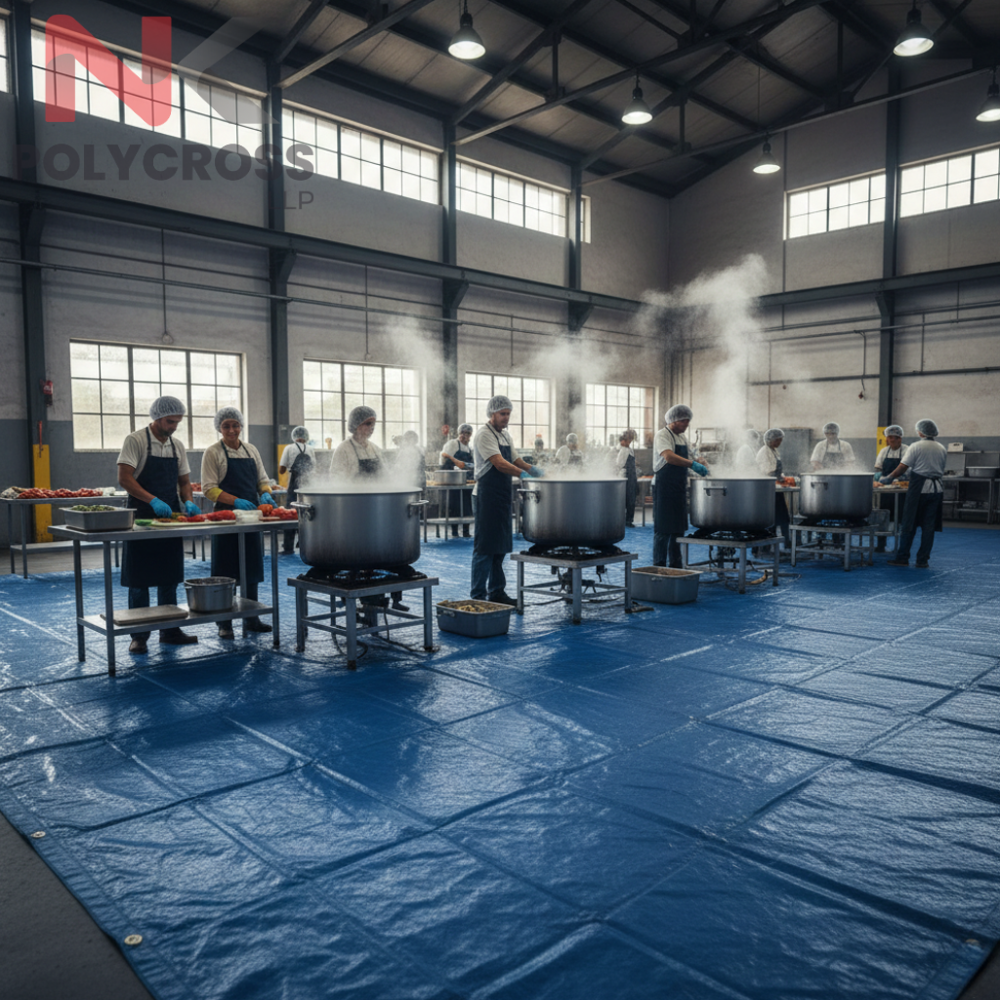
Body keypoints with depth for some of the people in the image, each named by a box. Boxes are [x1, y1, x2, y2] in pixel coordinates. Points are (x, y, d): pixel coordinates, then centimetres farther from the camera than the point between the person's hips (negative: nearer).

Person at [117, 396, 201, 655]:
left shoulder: (177, 446, 11)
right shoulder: (135, 441, -7)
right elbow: (124, 479, -16)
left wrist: (188, 502, -5)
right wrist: (153, 501, -26)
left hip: (170, 517, 6)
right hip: (142, 517, -5)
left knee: (169, 579, 10)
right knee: (138, 581, 1)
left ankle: (170, 632, 19)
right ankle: (138, 636, 10)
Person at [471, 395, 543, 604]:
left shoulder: (505, 435, 16)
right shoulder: (484, 435, -13)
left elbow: (516, 461, 15)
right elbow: (499, 463, -24)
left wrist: (533, 469, -5)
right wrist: (523, 474, -35)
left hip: (502, 497, 9)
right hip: (487, 498, -9)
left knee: (500, 547, 13)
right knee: (485, 548, -5)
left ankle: (496, 593, 23)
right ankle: (478, 597, 1)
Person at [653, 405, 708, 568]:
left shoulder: (682, 437, 14)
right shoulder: (662, 435, -12)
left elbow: (690, 455, 25)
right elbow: (669, 456, -30)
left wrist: (702, 464, 6)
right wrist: (692, 464, -39)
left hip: (679, 488, 9)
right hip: (664, 488, -8)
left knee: (678, 529, 12)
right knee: (663, 530, -5)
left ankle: (676, 566, 21)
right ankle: (659, 567, 1)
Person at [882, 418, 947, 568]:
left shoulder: (916, 446, -8)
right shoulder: (942, 449, 9)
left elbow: (903, 467, -12)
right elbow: (941, 469, 17)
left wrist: (888, 478, 1)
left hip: (919, 489, -5)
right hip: (936, 488, 5)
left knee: (909, 524, 2)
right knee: (929, 526, 6)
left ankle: (902, 558, 5)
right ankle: (923, 560, 8)